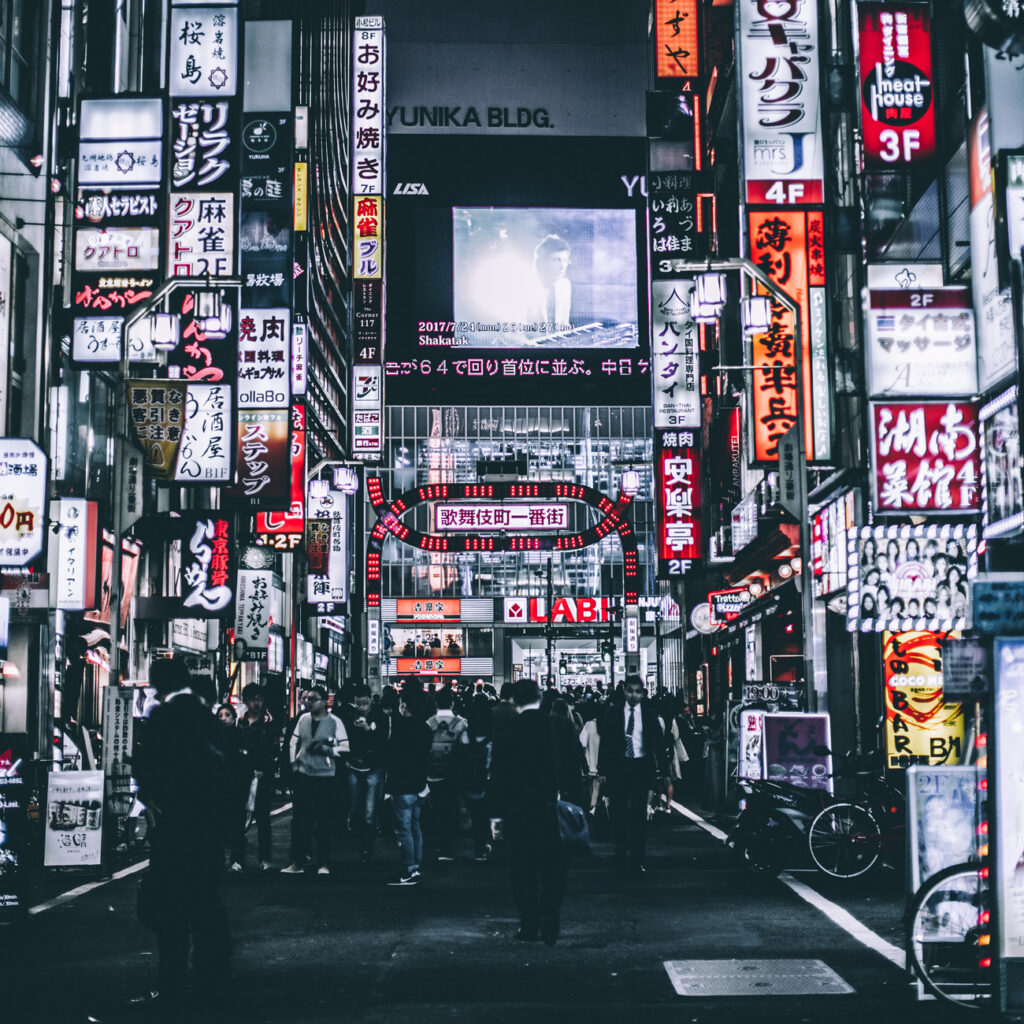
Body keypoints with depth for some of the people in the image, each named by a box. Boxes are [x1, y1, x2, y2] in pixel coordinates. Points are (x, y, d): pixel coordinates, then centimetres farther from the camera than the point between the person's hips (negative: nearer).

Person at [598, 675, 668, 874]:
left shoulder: (649, 714, 2)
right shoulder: (613, 712, 2)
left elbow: (659, 743, 4)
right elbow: (606, 742, 3)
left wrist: (663, 771, 1)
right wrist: (603, 768, -3)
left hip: (641, 767, -1)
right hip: (619, 766, 1)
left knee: (639, 813, -2)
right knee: (618, 812, 8)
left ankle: (637, 861, 1)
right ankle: (621, 852, 28)